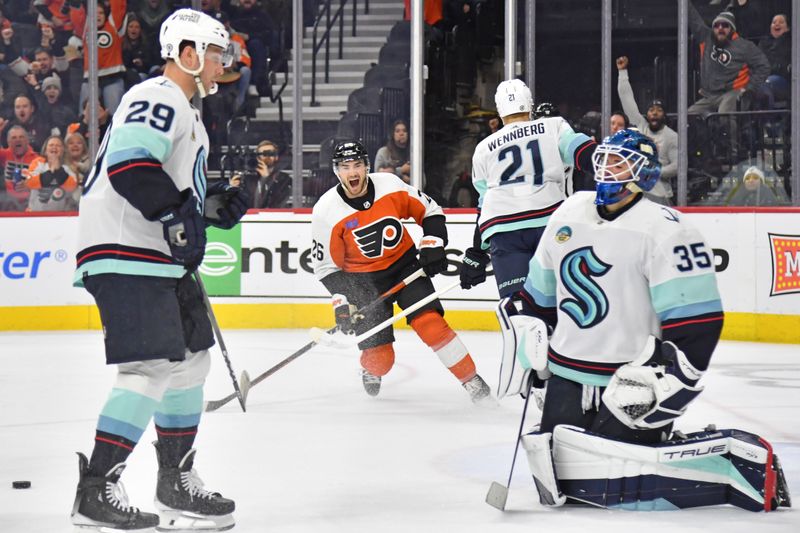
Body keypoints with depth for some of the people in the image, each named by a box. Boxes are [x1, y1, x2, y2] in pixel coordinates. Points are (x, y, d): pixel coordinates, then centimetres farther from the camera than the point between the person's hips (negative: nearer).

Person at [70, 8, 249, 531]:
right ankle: (96, 490, -12)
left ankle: (176, 483, 24)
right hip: (124, 254, -11)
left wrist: (215, 204, 13)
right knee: (153, 366, -16)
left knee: (191, 359, 14)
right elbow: (130, 163, -25)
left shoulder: (185, 112, 25)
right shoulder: (157, 98, -10)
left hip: (160, 257, 11)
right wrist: (177, 213, -24)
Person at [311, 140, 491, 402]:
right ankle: (371, 370, 34)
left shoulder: (391, 185, -14)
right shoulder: (326, 211, -17)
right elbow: (327, 265, -9)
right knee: (380, 357, -5)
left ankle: (472, 379, -10)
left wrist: (433, 247, -11)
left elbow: (430, 212, 0)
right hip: (363, 279, 0)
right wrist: (342, 303, -17)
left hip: (405, 263, 0)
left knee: (429, 321, -22)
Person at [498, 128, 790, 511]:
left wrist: (661, 379, -21)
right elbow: (539, 294, 22)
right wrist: (527, 347, 17)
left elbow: (697, 320, -18)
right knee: (558, 476, 5)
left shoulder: (663, 230, -14)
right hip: (568, 375, 8)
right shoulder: (568, 215, 9)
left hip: (629, 381, -7)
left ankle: (743, 465, -10)